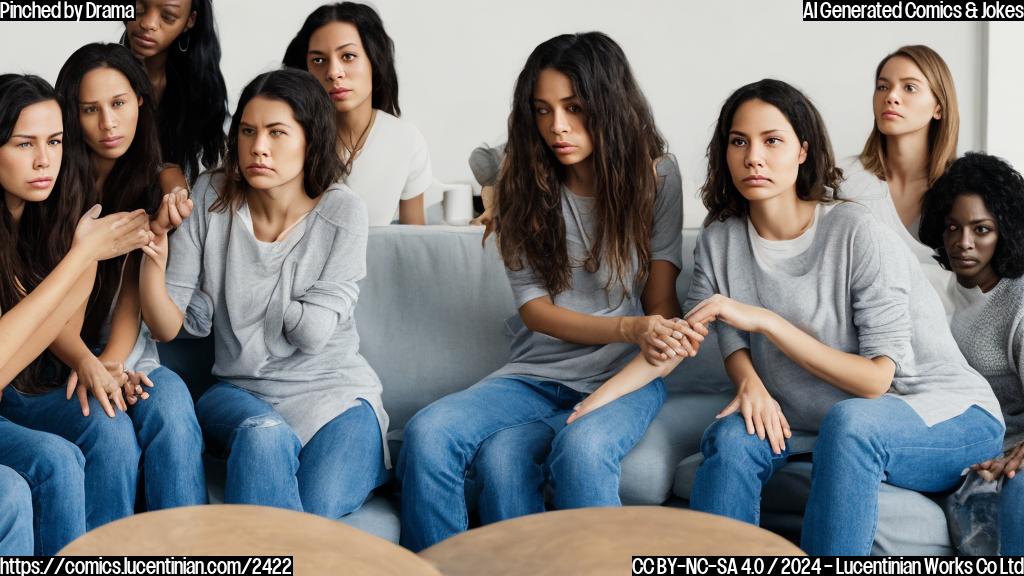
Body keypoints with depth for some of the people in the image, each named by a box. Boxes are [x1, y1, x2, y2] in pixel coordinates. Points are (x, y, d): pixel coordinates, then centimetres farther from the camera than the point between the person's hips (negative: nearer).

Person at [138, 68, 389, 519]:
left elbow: (314, 331, -14)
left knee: (316, 512, -30)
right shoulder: (213, 197, -2)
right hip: (241, 392, 2)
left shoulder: (342, 212, -8)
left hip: (334, 395, -2)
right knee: (263, 434, -35)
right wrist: (152, 261, -24)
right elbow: (167, 327, -4)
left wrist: (218, 302, -7)